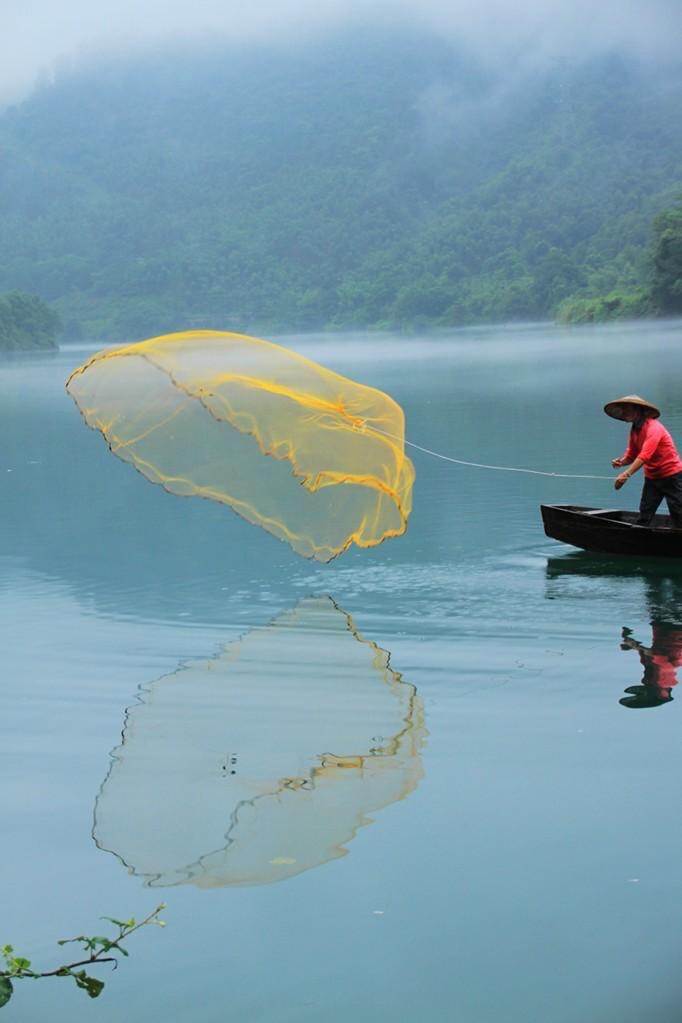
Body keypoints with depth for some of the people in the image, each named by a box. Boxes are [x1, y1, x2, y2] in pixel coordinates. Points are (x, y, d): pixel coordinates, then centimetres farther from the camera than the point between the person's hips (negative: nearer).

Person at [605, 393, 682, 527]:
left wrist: (626, 474, -41)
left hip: (671, 477, -8)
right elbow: (631, 454, 9)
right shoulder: (634, 430, 5)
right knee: (644, 518, 3)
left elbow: (645, 454, -33)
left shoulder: (653, 427, -21)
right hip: (652, 477, 8)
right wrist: (621, 461, -15)